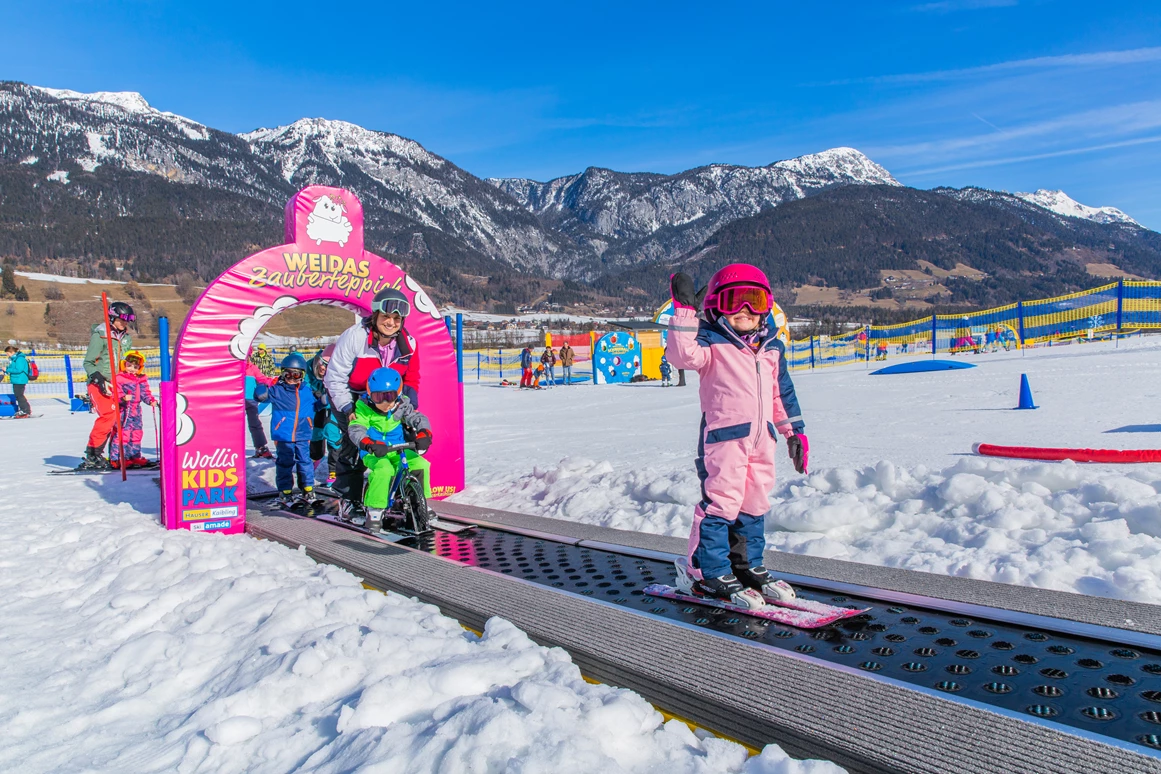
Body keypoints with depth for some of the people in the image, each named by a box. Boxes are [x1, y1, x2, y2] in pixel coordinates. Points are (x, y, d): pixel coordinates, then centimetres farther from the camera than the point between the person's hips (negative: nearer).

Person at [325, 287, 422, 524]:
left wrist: (409, 404, -15)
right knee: (354, 441, -16)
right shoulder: (354, 336, -25)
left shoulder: (408, 344, -11)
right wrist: (347, 408, -26)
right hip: (348, 397, -4)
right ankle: (348, 499, -3)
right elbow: (335, 377, -20)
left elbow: (411, 379, 3)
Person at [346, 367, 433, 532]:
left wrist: (423, 434, -30)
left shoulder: (402, 406, 0)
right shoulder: (364, 408, -9)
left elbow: (419, 419, -7)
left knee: (421, 464, -17)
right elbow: (355, 429, -21)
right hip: (374, 453, -4)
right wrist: (370, 444, -40)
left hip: (400, 449, 4)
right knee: (384, 469, -34)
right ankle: (374, 510, -19)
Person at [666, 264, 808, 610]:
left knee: (754, 504, 13)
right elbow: (683, 354, -24)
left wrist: (794, 431, 21)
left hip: (761, 439, 7)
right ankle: (708, 573, 3)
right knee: (720, 503, -8)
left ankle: (748, 566, 27)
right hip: (723, 435, -7)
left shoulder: (772, 347, 16)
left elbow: (782, 393, 23)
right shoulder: (711, 340, -3)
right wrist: (684, 311, -28)